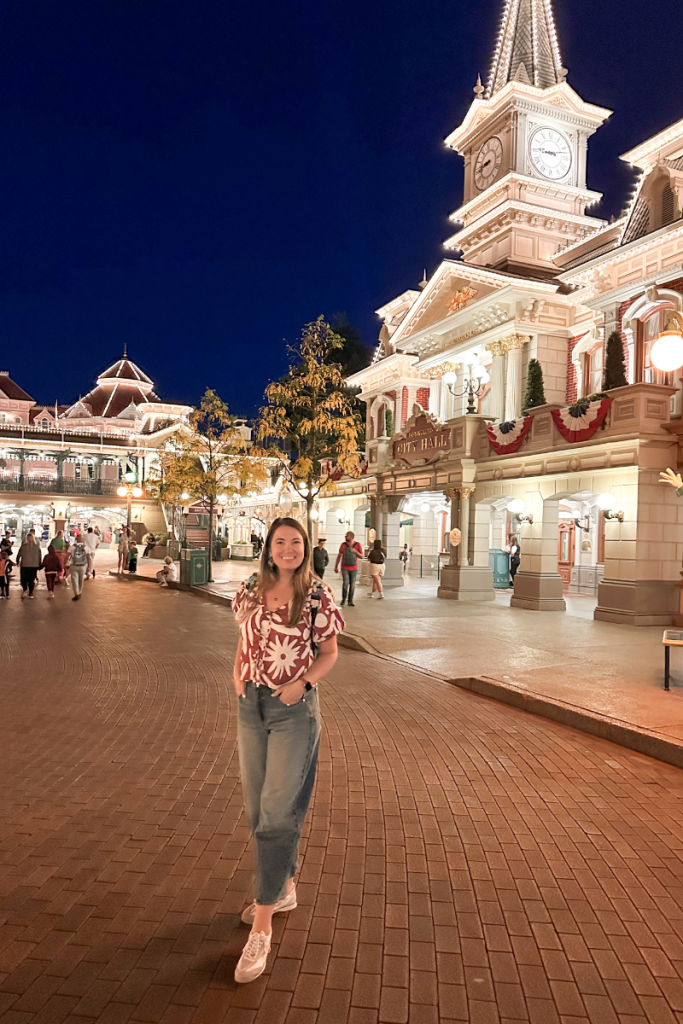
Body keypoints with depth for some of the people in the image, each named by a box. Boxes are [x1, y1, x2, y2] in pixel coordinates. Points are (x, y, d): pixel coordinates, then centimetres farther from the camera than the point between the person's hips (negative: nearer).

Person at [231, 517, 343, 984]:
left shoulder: (318, 596, -10)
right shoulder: (251, 591, 2)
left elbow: (329, 652, -3)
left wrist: (302, 682, -17)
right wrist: (238, 673, 1)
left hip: (294, 709, -5)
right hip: (251, 705, 5)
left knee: (277, 813, -3)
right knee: (257, 808, 17)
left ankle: (262, 926, 9)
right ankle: (284, 888, 38)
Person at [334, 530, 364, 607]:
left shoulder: (357, 545, -4)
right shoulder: (343, 545, -2)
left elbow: (361, 556, 1)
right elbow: (339, 556, 7)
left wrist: (355, 551, -17)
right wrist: (336, 567, 7)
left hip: (354, 569, 1)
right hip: (345, 568, 0)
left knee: (352, 585, 4)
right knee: (345, 583, -13)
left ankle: (350, 601, 14)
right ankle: (343, 599, 3)